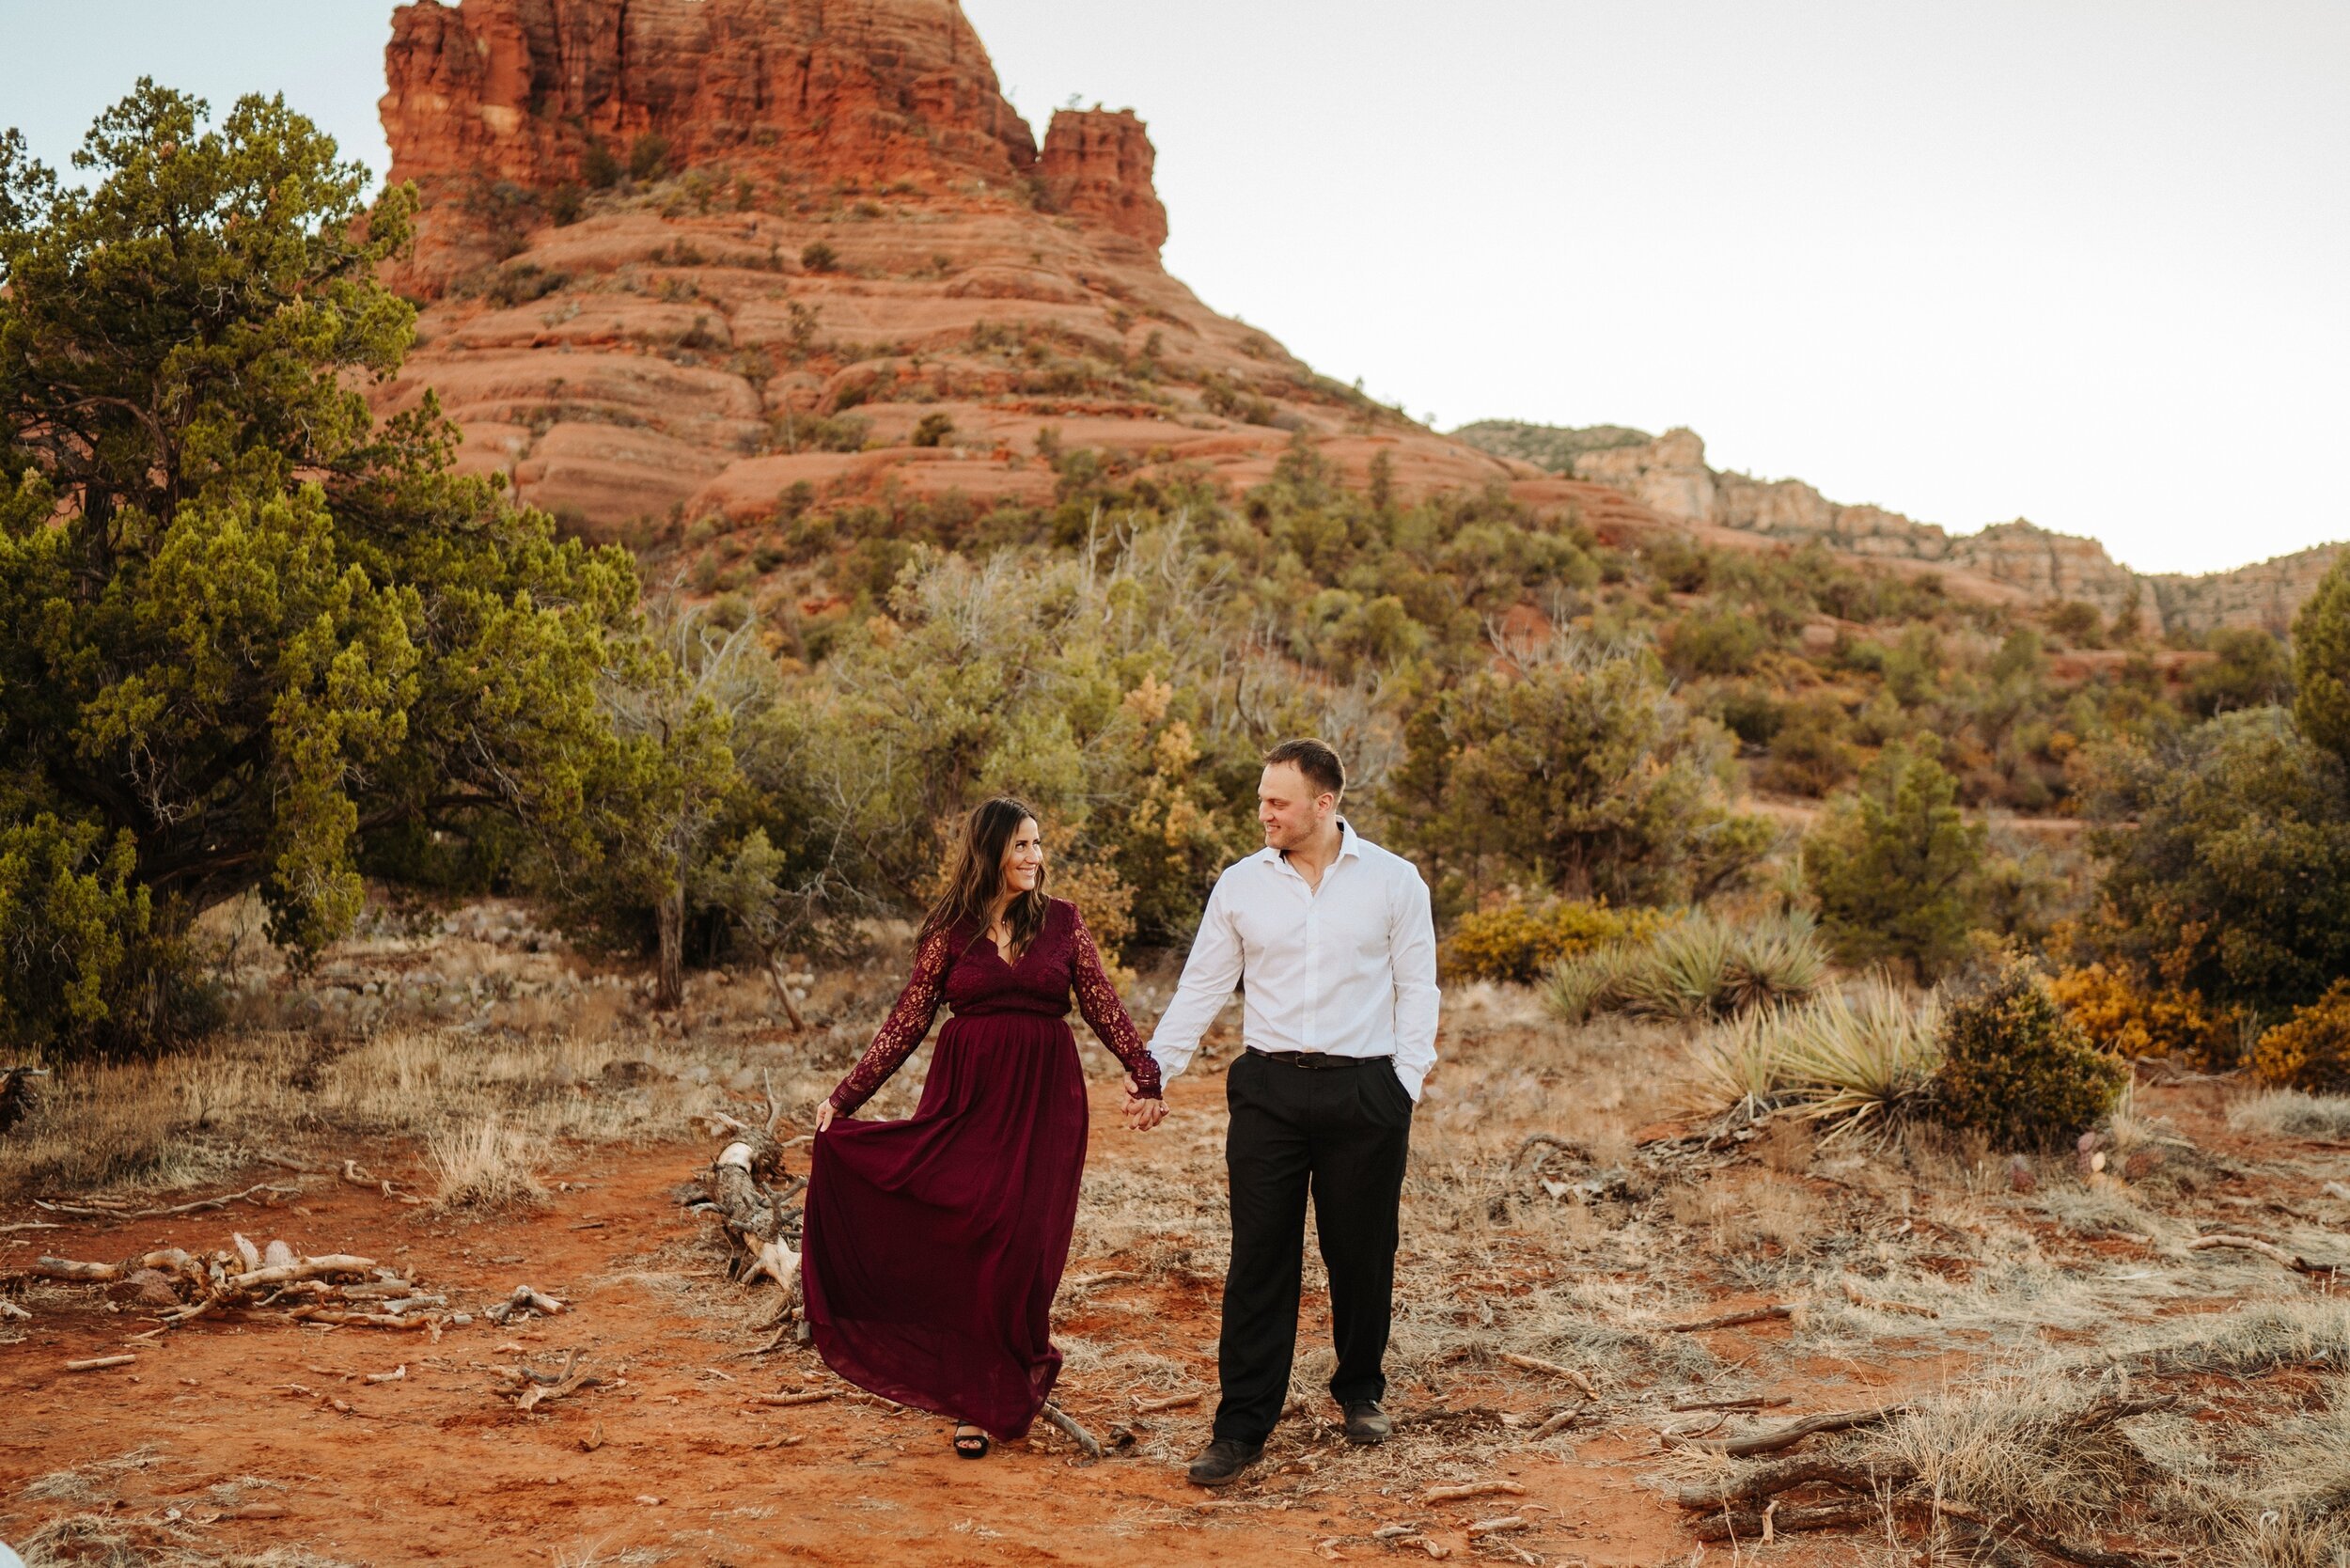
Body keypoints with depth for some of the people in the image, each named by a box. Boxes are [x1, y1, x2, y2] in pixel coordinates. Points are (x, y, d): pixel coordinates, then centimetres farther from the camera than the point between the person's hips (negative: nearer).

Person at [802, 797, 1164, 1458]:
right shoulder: (949, 929, 3)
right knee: (965, 1246, 0)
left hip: (1046, 1103, 0)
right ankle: (979, 1400, 13)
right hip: (968, 1098, 0)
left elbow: (1103, 1005, 3)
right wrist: (846, 1094, 0)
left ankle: (1004, 1396, 17)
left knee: (1025, 1246, -1)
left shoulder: (1062, 921, 5)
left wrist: (1144, 1073, -9)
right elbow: (908, 1021, 4)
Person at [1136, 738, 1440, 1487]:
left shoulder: (1393, 881, 0)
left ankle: (1361, 1390, 32)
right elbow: (1200, 986, 9)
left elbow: (1416, 990, 5)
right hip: (1268, 1089, 1)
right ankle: (1243, 1424, 4)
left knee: (1362, 1255, 10)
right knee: (1259, 1257, -1)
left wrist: (1405, 1088, -2)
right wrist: (1154, 1072, 4)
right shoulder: (1241, 884, 4)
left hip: (1364, 1091, -1)